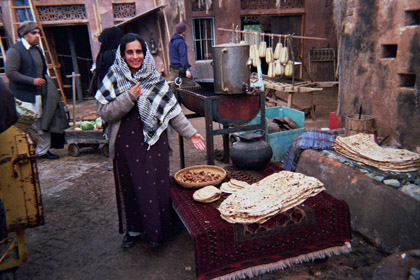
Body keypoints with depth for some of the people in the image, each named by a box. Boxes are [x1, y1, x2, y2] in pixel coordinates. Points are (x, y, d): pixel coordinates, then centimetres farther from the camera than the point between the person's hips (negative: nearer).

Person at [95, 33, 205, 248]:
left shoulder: (156, 79, 4)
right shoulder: (113, 79, 1)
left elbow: (173, 110, 5)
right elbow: (104, 112, -6)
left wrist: (190, 132, 0)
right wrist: (129, 97, -17)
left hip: (153, 142, 0)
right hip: (126, 144, 0)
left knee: (155, 184, 2)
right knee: (131, 186, 9)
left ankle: (156, 231, 20)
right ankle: (134, 229, 28)